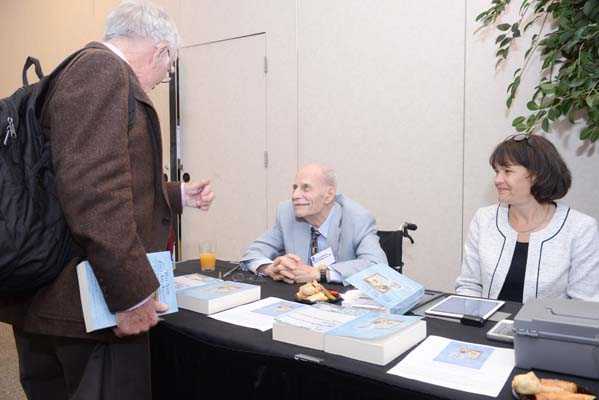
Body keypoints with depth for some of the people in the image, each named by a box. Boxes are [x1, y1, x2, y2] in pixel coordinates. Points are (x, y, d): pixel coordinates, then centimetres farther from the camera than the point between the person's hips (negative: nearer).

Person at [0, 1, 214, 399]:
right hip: (90, 305, -10)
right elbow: (92, 189, -26)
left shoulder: (87, 69, 18)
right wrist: (132, 293, -24)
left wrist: (177, 196, 30)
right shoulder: (102, 70, -14)